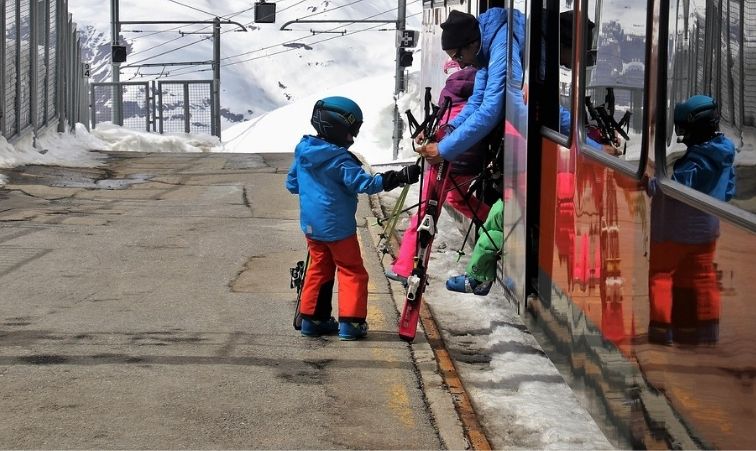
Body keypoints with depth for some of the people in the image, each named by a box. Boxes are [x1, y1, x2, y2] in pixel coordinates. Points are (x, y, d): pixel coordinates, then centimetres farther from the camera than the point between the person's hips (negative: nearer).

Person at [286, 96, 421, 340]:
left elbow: (291, 184, 13)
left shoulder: (302, 152, 3)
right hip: (337, 226, -7)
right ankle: (350, 322, 1)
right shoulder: (339, 159, -19)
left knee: (318, 269, 16)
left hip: (311, 225, 7)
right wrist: (401, 177, -25)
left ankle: (312, 318, 17)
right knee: (352, 271, 4)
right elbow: (364, 183, -24)